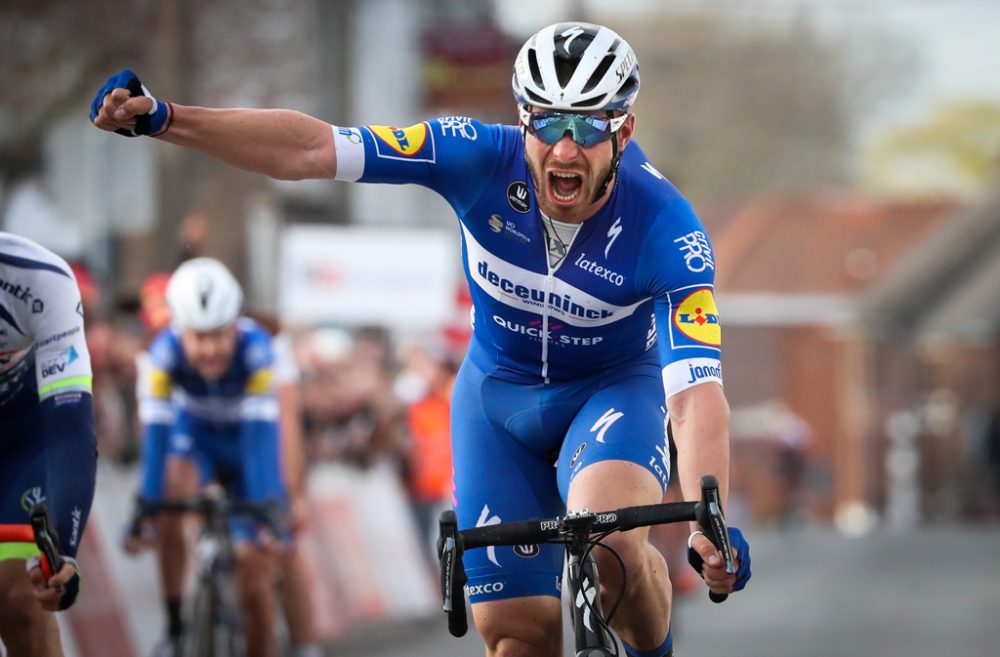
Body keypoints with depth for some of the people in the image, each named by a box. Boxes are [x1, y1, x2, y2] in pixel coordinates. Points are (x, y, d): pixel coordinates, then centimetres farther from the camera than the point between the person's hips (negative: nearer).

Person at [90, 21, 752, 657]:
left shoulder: (667, 231, -30)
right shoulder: (483, 159, -26)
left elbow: (696, 393, -37)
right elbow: (309, 149, -29)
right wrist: (161, 119, -38)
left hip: (614, 388, -2)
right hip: (497, 392, 2)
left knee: (607, 540, -34)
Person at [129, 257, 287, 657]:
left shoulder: (255, 348, -34)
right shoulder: (165, 353, -31)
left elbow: (260, 437, -39)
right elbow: (155, 433, -34)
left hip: (245, 444, -1)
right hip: (195, 436, 1)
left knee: (257, 575, -7)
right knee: (170, 492, -32)